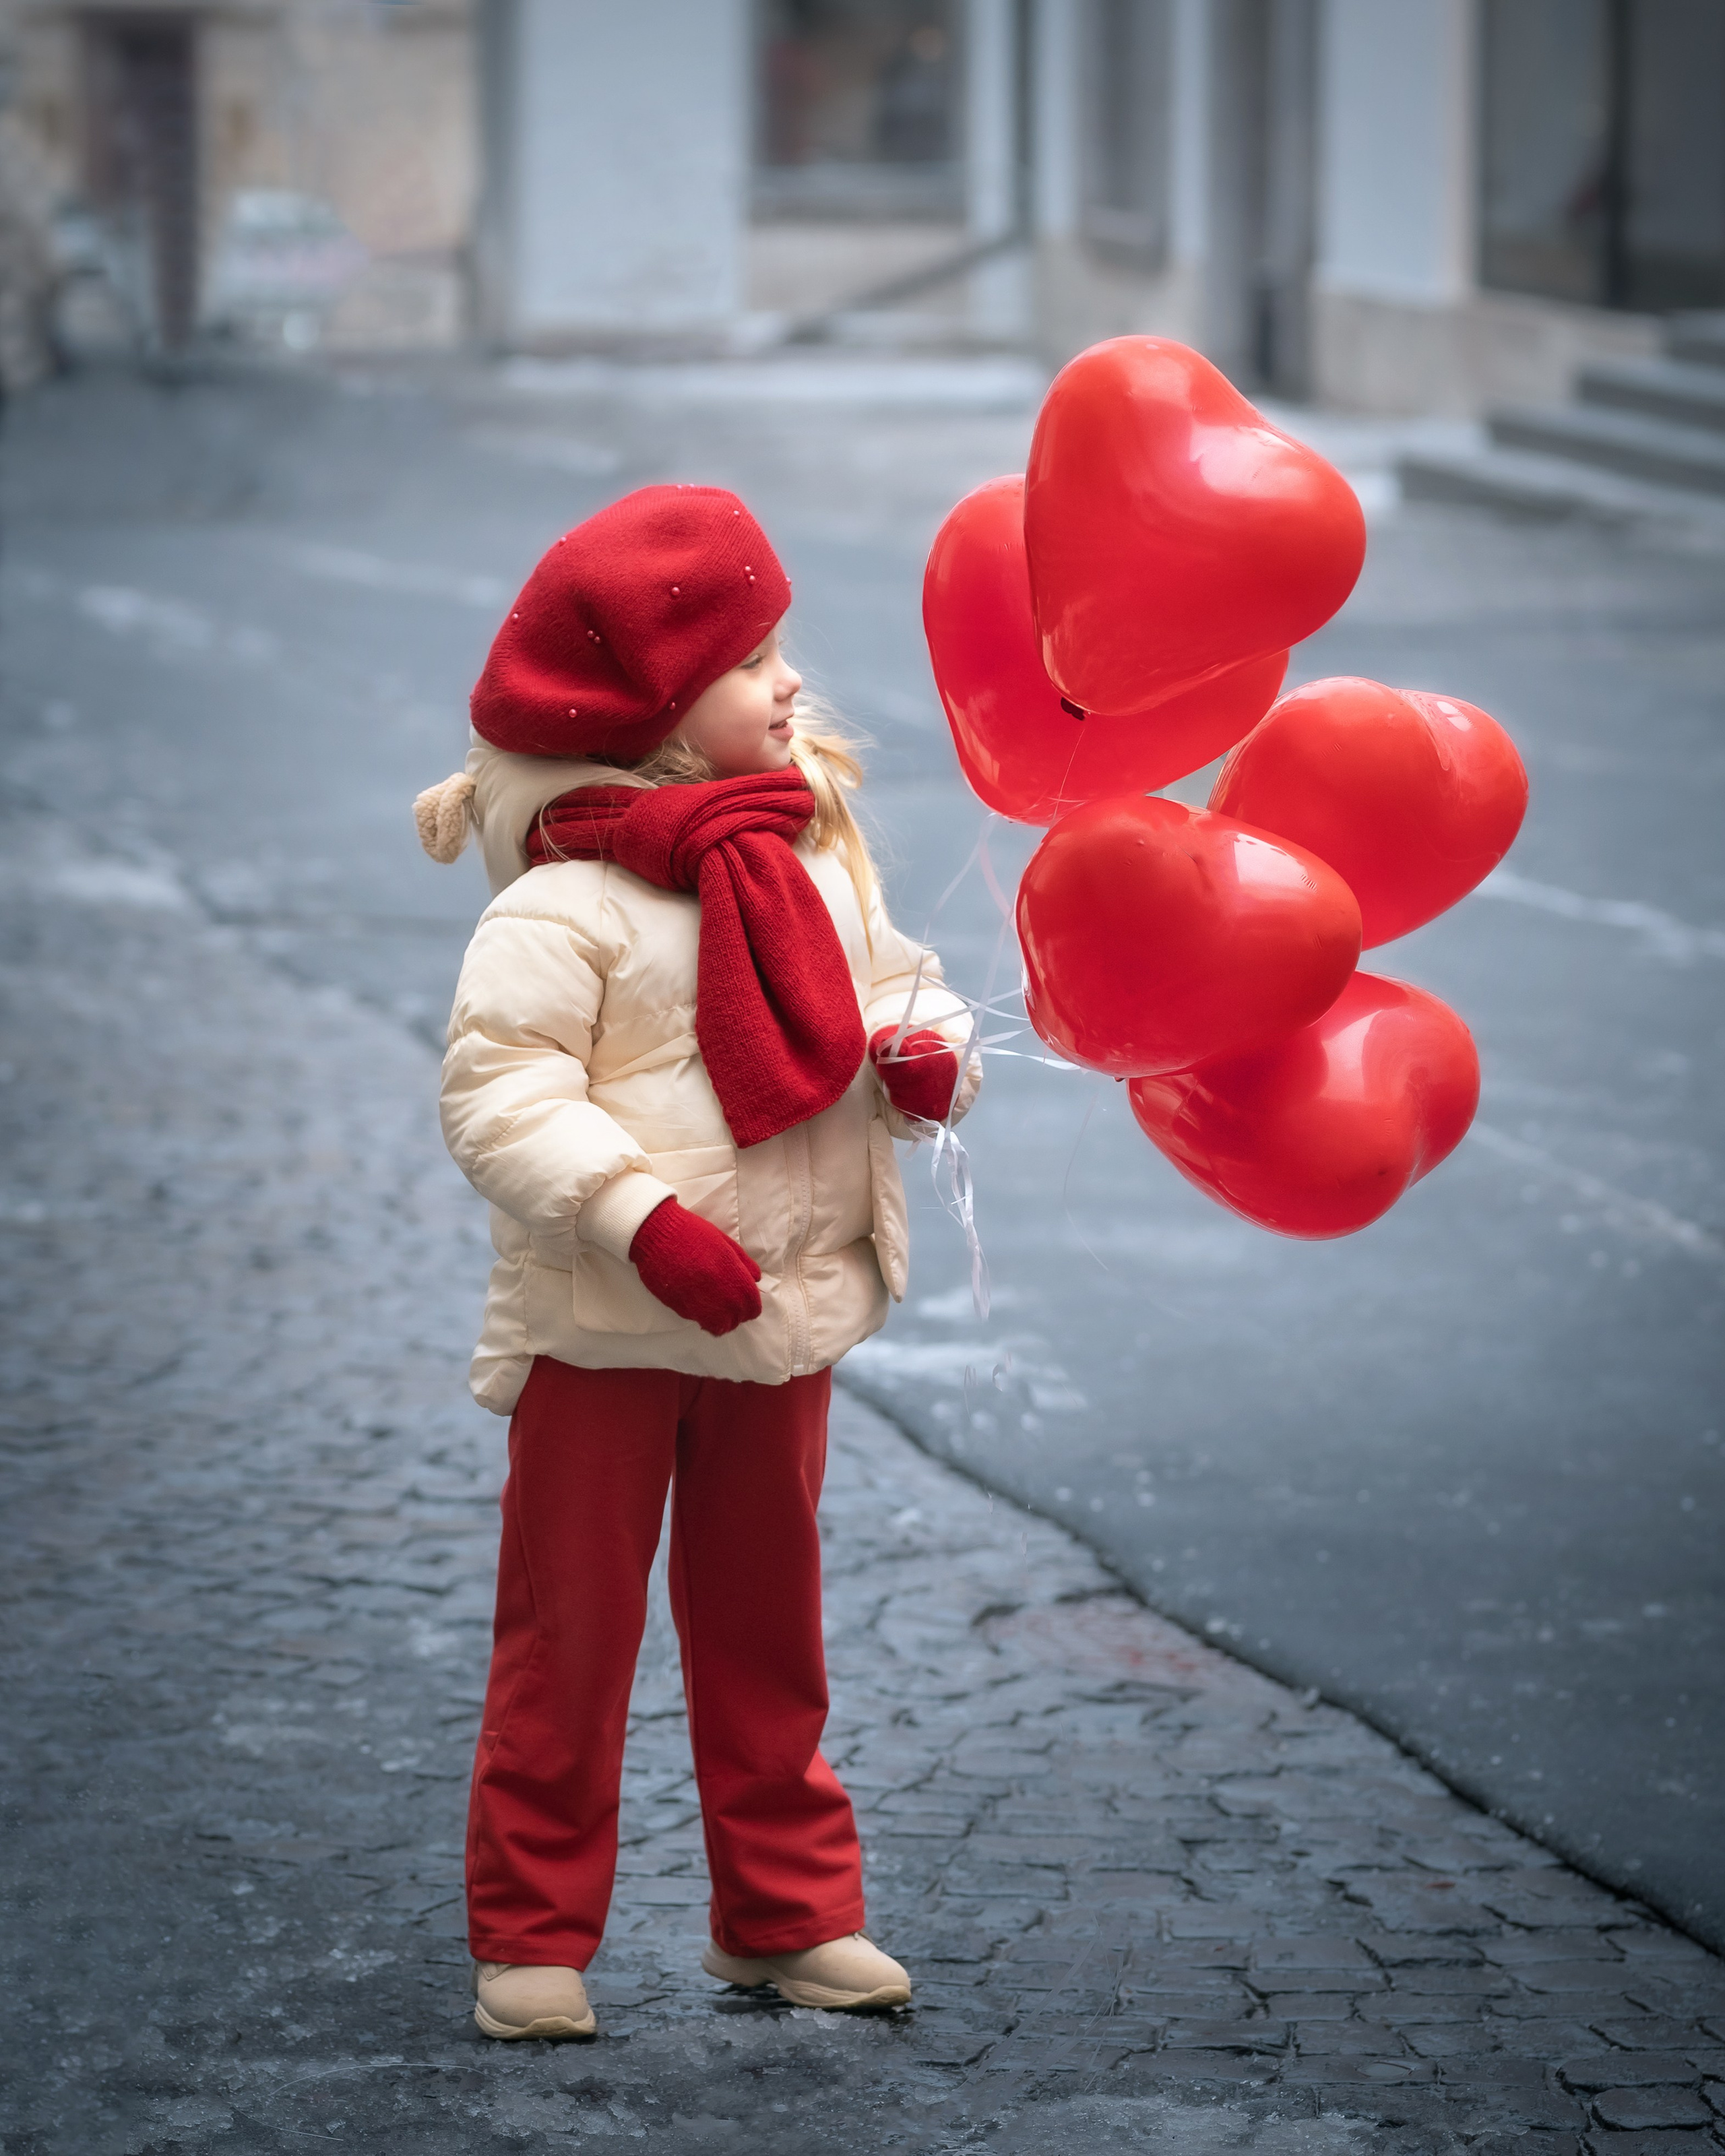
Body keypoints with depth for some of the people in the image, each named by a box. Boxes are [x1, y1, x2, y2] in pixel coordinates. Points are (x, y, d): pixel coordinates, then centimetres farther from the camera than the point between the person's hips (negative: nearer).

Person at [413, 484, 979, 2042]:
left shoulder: (812, 849, 4)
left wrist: (925, 1051, -9)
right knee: (571, 1632, 4)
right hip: (604, 1326, -6)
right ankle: (532, 1936, 14)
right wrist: (643, 1219, -29)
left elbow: (889, 981, 15)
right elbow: (500, 1094, -21)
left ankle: (789, 1912, 28)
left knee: (766, 1623, 16)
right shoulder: (565, 900, -17)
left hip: (783, 1313, 6)